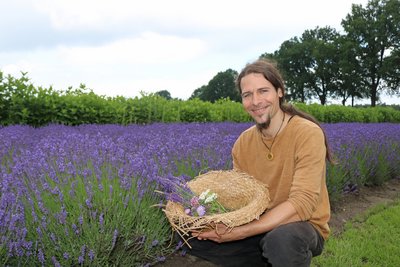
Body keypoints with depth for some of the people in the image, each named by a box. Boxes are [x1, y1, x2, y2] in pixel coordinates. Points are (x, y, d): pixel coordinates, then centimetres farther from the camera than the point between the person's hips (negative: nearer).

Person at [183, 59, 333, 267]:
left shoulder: (308, 134, -20)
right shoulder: (243, 142, 0)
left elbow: (302, 203, -26)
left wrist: (240, 232, -33)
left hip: (303, 225, -5)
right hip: (258, 225, 6)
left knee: (282, 239, -40)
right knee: (191, 235, -7)